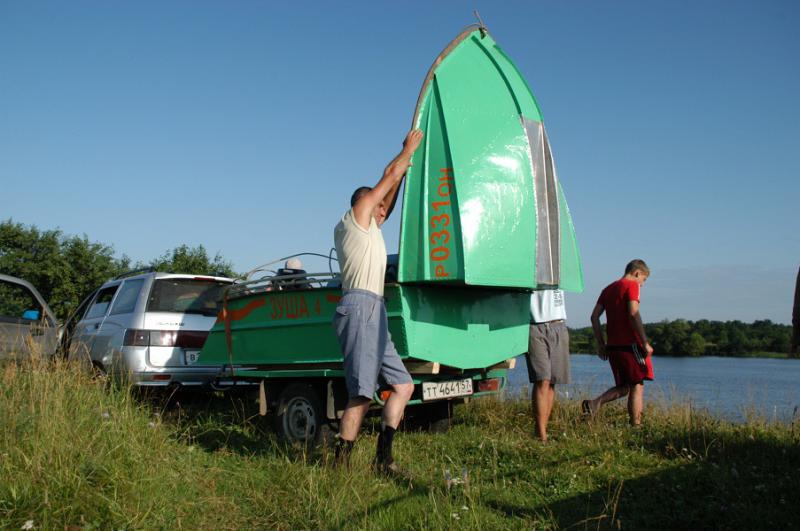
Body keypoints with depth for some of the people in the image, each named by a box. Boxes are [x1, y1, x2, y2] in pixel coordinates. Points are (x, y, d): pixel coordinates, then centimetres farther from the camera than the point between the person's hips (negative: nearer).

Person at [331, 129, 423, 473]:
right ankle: (340, 463, -10)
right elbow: (391, 173, 8)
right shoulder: (355, 216, 6)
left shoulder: (367, 226, 29)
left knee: (403, 386, 6)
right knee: (362, 394, -13)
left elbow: (388, 205, 43)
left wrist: (403, 171, 42)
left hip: (373, 315, 10)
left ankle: (383, 457, 2)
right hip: (361, 307, -10)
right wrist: (410, 147, 21)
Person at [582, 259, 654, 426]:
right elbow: (633, 314, -18)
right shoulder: (632, 285, -4)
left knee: (623, 386, 14)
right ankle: (635, 425, 0)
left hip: (612, 344, 7)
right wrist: (645, 342, -16)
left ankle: (595, 403, -7)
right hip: (630, 344, -7)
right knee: (637, 385, 2)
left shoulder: (608, 288, 18)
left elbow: (594, 316, 12)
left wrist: (601, 344, 15)